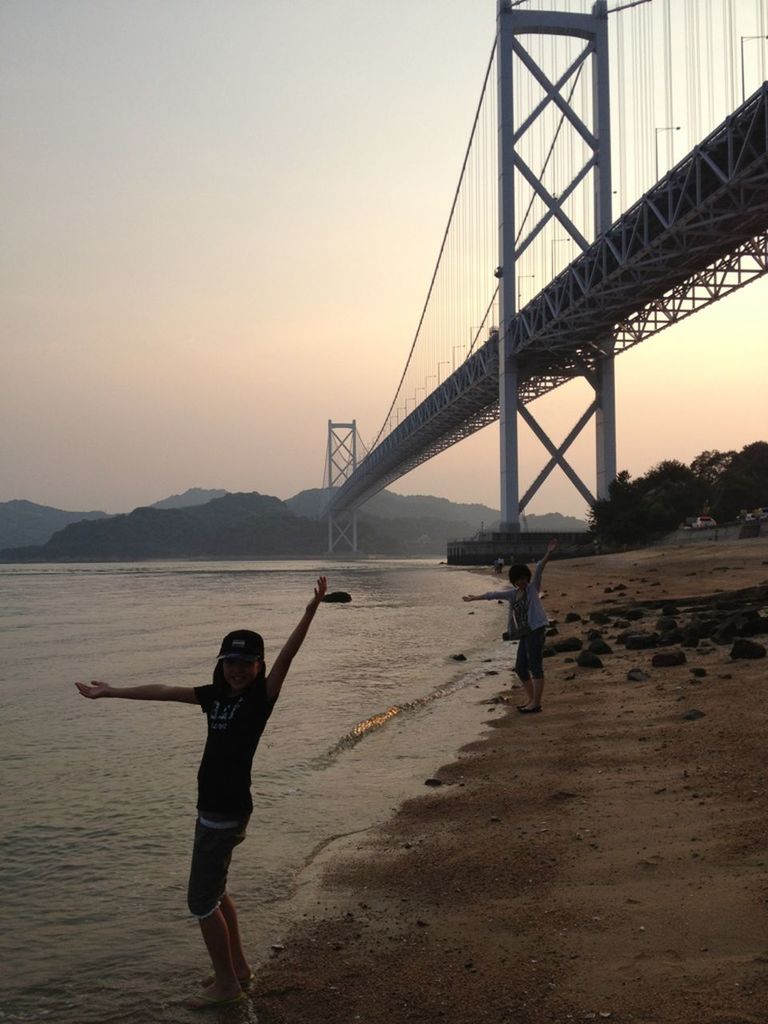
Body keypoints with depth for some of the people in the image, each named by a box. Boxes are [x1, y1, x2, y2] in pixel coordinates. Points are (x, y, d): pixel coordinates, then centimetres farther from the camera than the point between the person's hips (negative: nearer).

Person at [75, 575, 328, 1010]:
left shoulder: (262, 696, -12)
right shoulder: (216, 695, 7)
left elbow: (287, 655, -26)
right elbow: (162, 691, 14)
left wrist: (311, 610, -38)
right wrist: (110, 692, 22)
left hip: (229, 811, -8)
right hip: (211, 808, 8)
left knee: (201, 900, 1)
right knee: (214, 889, 21)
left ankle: (227, 983, 16)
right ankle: (238, 965, 37)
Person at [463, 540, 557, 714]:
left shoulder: (533, 587, 0)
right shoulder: (513, 593, 18)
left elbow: (538, 569, -15)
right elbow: (494, 594, 28)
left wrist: (548, 554, -28)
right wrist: (476, 597, 37)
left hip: (536, 630, -8)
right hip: (525, 634, 8)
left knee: (535, 666, -10)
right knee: (520, 667, 11)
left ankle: (536, 703, -10)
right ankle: (531, 700, 21)